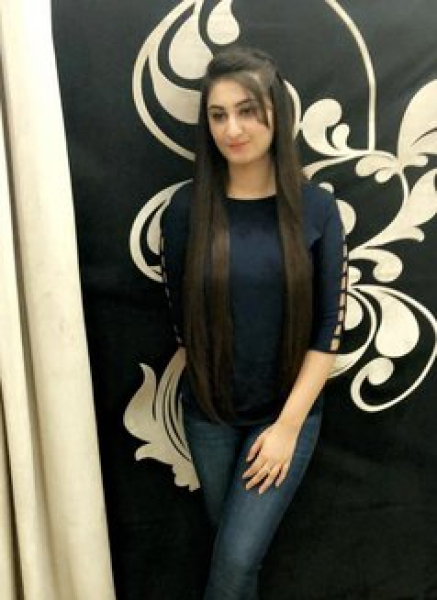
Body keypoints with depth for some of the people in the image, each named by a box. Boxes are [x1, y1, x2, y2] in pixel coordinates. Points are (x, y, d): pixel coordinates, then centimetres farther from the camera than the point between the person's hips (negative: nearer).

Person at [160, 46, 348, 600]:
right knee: (230, 541, 18)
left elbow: (329, 328, -10)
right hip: (209, 411, 2)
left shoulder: (316, 209, -10)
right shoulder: (186, 209, -10)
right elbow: (182, 318, -1)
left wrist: (288, 424, -13)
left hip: (289, 410, -1)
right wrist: (217, 383, 5)